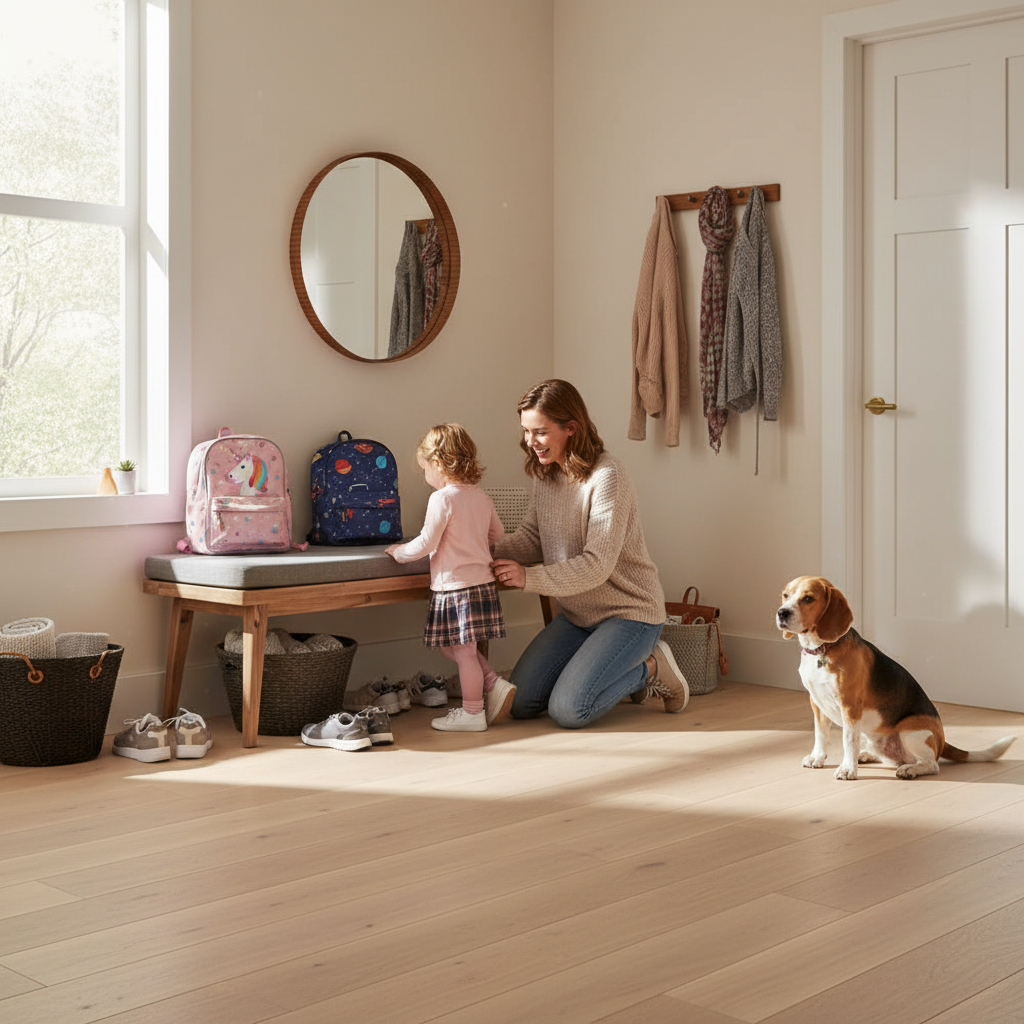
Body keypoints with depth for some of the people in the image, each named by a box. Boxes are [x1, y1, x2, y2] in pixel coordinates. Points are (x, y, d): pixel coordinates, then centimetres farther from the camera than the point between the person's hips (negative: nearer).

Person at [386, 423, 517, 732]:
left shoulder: (443, 498, -14)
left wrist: (399, 552, 3)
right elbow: (497, 533, 22)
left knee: (463, 651, 1)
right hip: (482, 581, 9)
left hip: (456, 586, -8)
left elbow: (426, 543, -15)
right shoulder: (481, 498, 10)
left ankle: (472, 713, 9)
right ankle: (494, 685, 15)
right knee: (451, 646, 19)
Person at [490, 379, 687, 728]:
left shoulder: (607, 477, -22)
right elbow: (531, 538, 3)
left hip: (629, 612, -8)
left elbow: (597, 565, -26)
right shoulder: (546, 475, 5)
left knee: (568, 709, -21)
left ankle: (650, 668, 6)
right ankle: (626, 672, 18)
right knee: (519, 702, 1)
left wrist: (529, 577, -28)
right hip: (577, 614, 8)